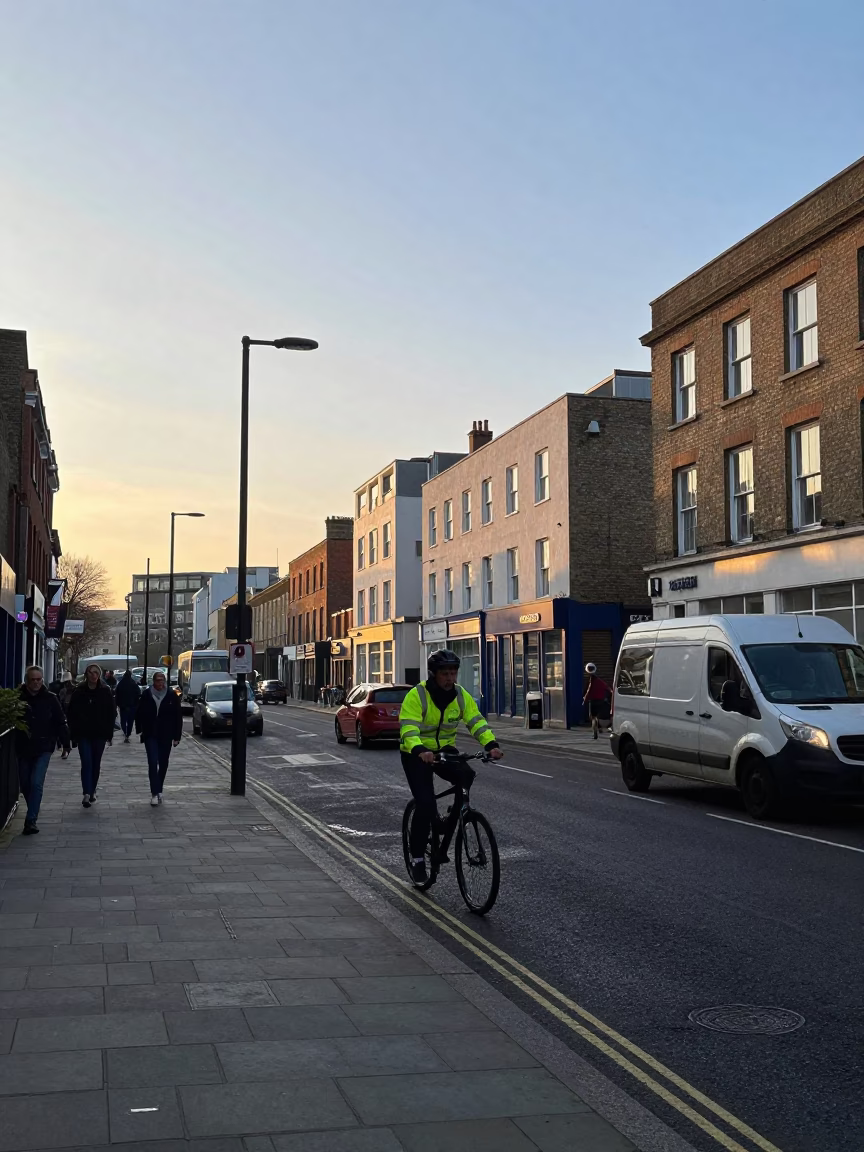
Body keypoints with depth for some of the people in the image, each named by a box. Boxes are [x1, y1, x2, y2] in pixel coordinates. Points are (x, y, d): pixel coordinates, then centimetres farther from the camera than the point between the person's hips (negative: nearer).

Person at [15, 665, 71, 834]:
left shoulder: (50, 699, -5)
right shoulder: (18, 697, -4)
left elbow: (60, 723, -1)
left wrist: (65, 745, 0)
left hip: (43, 748, -2)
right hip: (23, 748, 3)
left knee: (36, 783, -13)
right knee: (25, 784, 13)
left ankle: (31, 820, -10)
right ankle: (33, 812, 37)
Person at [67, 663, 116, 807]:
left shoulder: (106, 692, 0)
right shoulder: (79, 692, -1)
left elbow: (111, 714, 2)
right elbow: (72, 713, 2)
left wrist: (109, 733, -1)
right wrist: (74, 734, -2)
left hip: (99, 734, 1)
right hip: (83, 734, -1)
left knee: (96, 763, 10)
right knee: (86, 763, -10)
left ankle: (92, 791, 24)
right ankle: (87, 794, -13)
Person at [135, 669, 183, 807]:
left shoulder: (172, 696, -1)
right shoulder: (146, 695, -1)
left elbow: (178, 717, 2)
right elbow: (139, 713, 8)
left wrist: (177, 736, -1)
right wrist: (140, 730, 2)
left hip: (166, 736, 1)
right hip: (150, 735, -1)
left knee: (163, 764, 10)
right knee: (153, 763, -11)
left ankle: (158, 791, 25)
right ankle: (155, 793, -12)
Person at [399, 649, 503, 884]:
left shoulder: (461, 695, -7)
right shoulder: (416, 696, -21)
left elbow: (477, 722, -14)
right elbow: (408, 729, -32)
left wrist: (491, 745, -32)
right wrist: (420, 751, -51)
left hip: (445, 750, 4)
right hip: (416, 754, -4)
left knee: (467, 778, -23)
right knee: (425, 804, -18)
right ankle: (417, 857, 2)